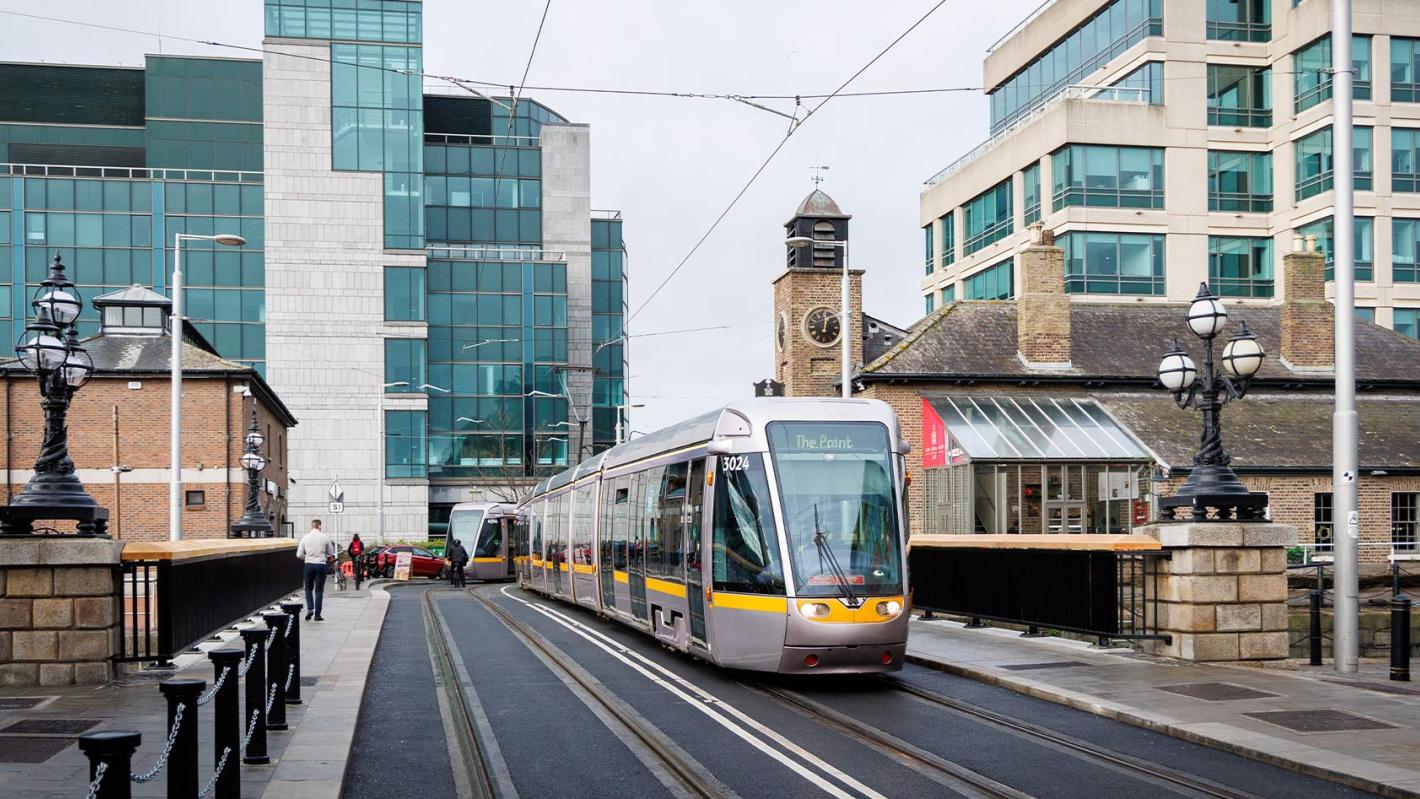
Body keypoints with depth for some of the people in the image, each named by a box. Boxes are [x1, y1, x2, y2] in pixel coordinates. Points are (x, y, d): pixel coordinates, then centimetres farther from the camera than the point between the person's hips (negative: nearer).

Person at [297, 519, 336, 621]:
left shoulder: (305, 537, 1)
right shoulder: (325, 537, -1)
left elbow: (299, 555, 3)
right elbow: (331, 553, 8)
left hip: (309, 565, 1)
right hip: (321, 565, -1)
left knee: (308, 588, 16)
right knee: (319, 590, 5)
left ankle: (310, 609, -3)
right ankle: (317, 614, 4)